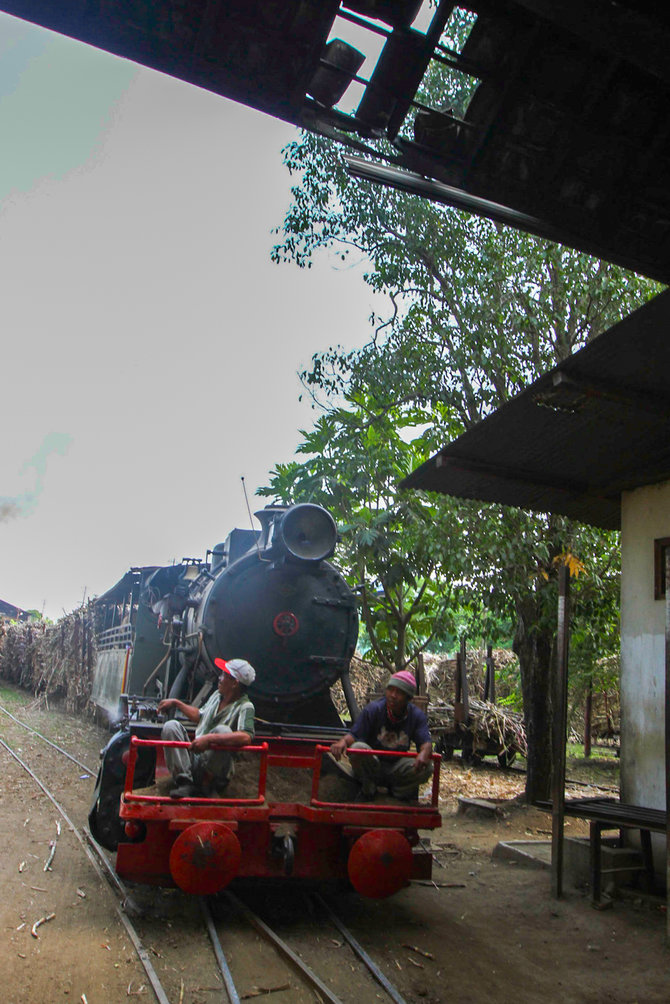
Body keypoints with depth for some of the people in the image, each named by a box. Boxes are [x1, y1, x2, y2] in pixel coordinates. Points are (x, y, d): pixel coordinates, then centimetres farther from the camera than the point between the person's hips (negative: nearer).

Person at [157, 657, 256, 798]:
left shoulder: (245, 707, -15)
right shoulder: (217, 695, 10)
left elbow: (246, 737, -34)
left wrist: (209, 738, -38)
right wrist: (176, 703, 27)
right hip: (194, 757, 7)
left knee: (222, 730, -33)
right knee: (171, 726, -12)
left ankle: (208, 782, -16)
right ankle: (185, 783, -20)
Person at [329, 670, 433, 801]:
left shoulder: (416, 715, -6)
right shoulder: (373, 709, -14)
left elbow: (426, 742, -17)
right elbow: (354, 735, -17)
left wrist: (424, 753, -43)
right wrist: (343, 741, -43)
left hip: (397, 769, 2)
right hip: (371, 766, -2)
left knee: (426, 767, -25)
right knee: (357, 748, -33)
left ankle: (397, 791, 6)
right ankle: (368, 789, -4)